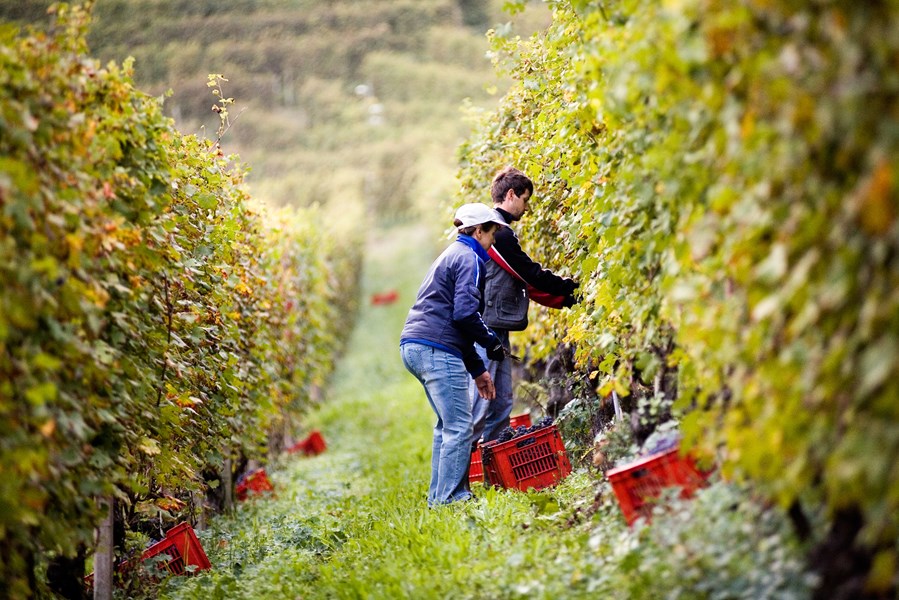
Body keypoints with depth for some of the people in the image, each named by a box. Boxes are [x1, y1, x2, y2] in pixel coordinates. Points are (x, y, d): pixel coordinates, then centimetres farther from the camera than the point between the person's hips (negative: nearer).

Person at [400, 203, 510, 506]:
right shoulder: (468, 258, -5)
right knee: (459, 427, -8)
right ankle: (450, 498, -8)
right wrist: (492, 342, -3)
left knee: (447, 424, 18)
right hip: (436, 349, -10)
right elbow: (465, 313, -18)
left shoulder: (452, 255, 25)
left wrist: (477, 369, 26)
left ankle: (439, 495, 20)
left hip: (414, 345, 10)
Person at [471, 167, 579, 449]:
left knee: (502, 402, 11)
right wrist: (569, 286, -1)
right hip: (486, 328, -11)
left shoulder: (499, 231, 21)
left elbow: (525, 282, 21)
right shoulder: (498, 233, -12)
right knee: (481, 399, -11)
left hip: (496, 329, 11)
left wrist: (563, 299, 14)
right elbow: (531, 274, -13)